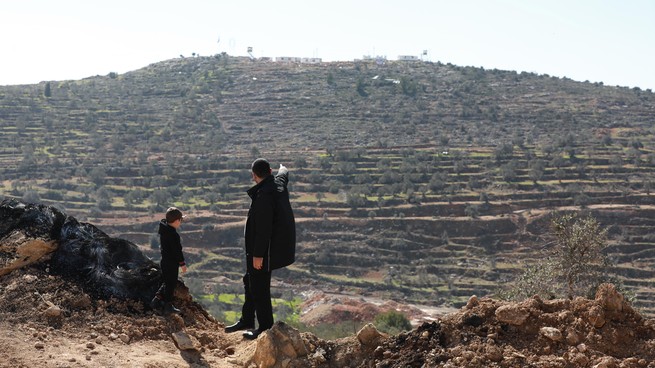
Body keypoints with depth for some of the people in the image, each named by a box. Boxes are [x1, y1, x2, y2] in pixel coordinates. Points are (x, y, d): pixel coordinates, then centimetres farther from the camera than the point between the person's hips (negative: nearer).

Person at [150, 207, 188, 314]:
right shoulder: (173, 235, -25)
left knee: (166, 283, 21)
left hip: (164, 260, 9)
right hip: (172, 263, -9)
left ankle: (156, 300, 18)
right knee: (171, 284, 3)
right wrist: (182, 263, -14)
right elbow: (177, 251, -21)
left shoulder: (163, 230, 4)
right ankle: (168, 306, 11)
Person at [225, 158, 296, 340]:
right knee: (250, 281, 21)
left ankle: (265, 327, 11)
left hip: (265, 250, -10)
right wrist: (283, 168, 54)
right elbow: (283, 174, 31)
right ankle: (247, 320, 33)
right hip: (276, 247, 10)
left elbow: (263, 227, -26)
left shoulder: (263, 195, -24)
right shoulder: (279, 183, 4)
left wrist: (258, 254, -22)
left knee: (258, 287, 0)